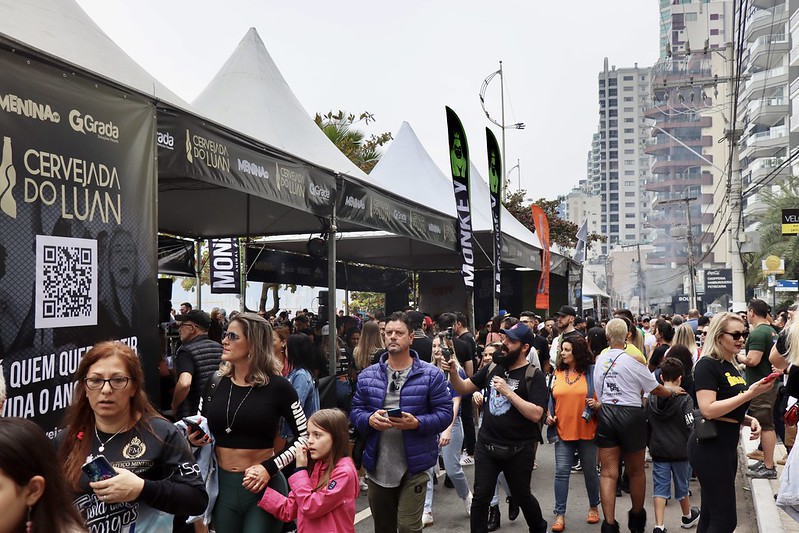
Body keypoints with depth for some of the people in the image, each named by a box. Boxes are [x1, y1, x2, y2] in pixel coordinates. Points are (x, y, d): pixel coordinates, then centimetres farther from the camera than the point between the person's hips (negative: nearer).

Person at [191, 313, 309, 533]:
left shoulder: (277, 386, -11)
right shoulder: (214, 383, 1)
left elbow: (304, 436, -5)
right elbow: (197, 431, 14)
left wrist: (270, 467, -16)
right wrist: (193, 438, -9)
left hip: (264, 486, -4)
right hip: (223, 484, 4)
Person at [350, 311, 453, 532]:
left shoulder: (430, 375, -5)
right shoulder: (367, 375, 5)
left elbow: (445, 413, -6)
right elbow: (355, 411, 7)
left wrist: (417, 423, -22)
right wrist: (369, 420, -15)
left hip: (414, 467, -3)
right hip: (377, 467, 4)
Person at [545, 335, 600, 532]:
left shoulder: (591, 372, -4)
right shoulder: (557, 373, 5)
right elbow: (551, 398, 13)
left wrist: (596, 404, -18)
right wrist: (549, 415, -1)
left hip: (586, 431, -2)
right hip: (563, 431, 2)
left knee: (590, 471, 13)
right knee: (561, 472, -1)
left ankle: (593, 507, 33)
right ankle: (560, 514, 6)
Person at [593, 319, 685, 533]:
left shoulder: (600, 359, 2)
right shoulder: (633, 360, -11)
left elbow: (599, 393, 8)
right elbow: (655, 389, 0)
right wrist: (673, 392, 17)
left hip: (606, 415, 3)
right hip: (630, 414, -3)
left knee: (608, 473, 4)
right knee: (636, 471, 16)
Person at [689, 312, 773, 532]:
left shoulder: (731, 366, 15)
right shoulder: (707, 365, -13)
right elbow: (708, 410, -24)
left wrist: (749, 419, 5)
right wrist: (749, 394, -24)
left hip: (727, 446, 9)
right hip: (709, 446, -9)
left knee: (711, 515, 14)